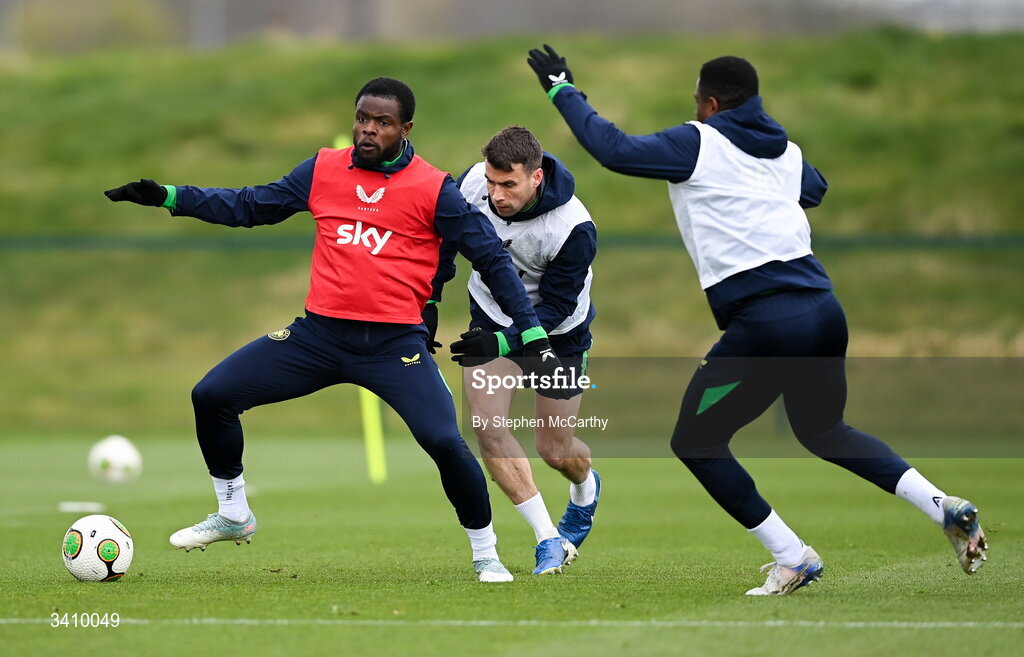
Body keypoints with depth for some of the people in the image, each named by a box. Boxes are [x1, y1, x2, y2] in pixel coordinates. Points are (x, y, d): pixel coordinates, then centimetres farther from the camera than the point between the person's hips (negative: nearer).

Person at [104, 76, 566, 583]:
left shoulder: (433, 189, -3)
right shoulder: (323, 170, 7)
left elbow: (491, 257, 2)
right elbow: (250, 206, 16)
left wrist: (533, 336, -3)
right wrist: (167, 196, 9)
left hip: (395, 345, -4)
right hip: (320, 333, 4)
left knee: (445, 443, -21)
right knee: (211, 396, -2)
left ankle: (486, 554, 3)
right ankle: (233, 517, 19)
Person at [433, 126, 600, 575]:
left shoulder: (574, 228, -34)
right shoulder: (472, 184, -23)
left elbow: (556, 306, -27)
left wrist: (503, 341, -40)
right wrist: (429, 302, -2)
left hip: (559, 332, -3)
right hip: (491, 315, 3)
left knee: (555, 450, 6)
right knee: (487, 427, -15)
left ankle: (585, 488, 45)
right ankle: (548, 539, -4)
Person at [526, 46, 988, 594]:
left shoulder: (698, 145, -1)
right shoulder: (786, 153, 18)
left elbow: (614, 149, -6)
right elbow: (815, 189, 40)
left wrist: (562, 90, 6)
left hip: (764, 323, -7)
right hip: (824, 311, 7)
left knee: (695, 442, 9)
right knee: (824, 432, 28)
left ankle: (792, 559, 4)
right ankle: (946, 509, 11)